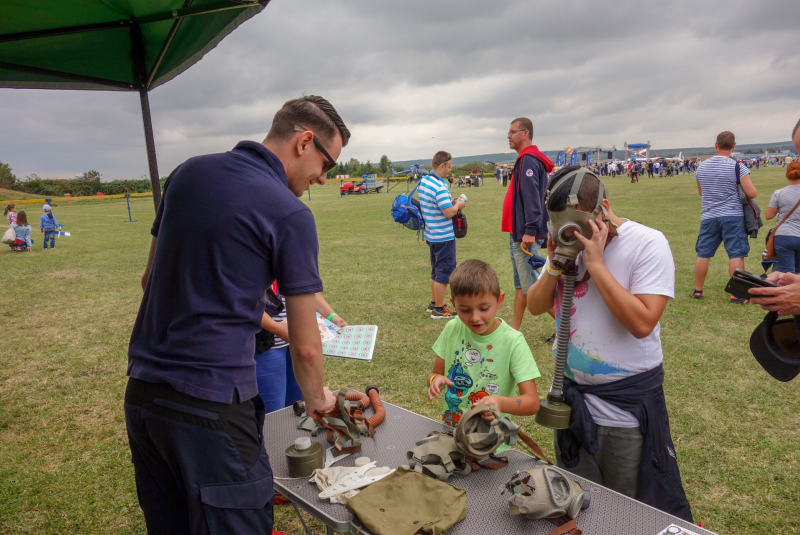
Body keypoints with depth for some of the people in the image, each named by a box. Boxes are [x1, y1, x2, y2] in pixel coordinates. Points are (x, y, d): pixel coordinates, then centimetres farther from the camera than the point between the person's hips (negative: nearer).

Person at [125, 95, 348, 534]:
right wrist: (316, 398, 11)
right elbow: (305, 346, -8)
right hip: (210, 408, -8)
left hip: (141, 393, 8)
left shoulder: (187, 172, 6)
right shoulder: (291, 215, -13)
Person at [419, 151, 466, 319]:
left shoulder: (423, 181, 6)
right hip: (443, 236, -9)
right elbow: (449, 212, -25)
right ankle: (439, 309, 9)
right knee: (444, 272, 1)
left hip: (431, 235, 9)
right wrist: (458, 205, -6)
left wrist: (450, 201, 10)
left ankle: (433, 303, 30)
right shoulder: (439, 187, -23)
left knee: (436, 271, 20)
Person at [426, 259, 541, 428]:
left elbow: (532, 402, -13)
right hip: (450, 430, 4)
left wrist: (501, 403, -32)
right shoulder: (452, 330, 1)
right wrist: (435, 380, -12)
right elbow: (435, 374, 11)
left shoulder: (513, 342, -11)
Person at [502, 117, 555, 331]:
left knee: (532, 284, -6)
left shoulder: (528, 159, -14)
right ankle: (514, 329, 25)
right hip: (518, 233, 11)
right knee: (520, 284, 15)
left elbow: (531, 197, -23)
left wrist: (530, 231, -28)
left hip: (526, 235, -11)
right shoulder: (524, 159, 17)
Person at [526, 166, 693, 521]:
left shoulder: (648, 244, -16)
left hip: (628, 403, -5)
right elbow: (535, 307, 3)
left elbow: (641, 324, -26)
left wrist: (596, 264, -25)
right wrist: (554, 267, -14)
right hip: (573, 394, 5)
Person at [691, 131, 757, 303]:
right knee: (736, 255, 0)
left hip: (708, 217, 4)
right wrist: (754, 189, 11)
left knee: (703, 254, 11)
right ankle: (737, 294, 2)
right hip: (733, 217, -4)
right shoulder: (737, 166, -9)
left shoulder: (702, 167, 5)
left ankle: (698, 290, 18)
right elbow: (751, 193, -10)